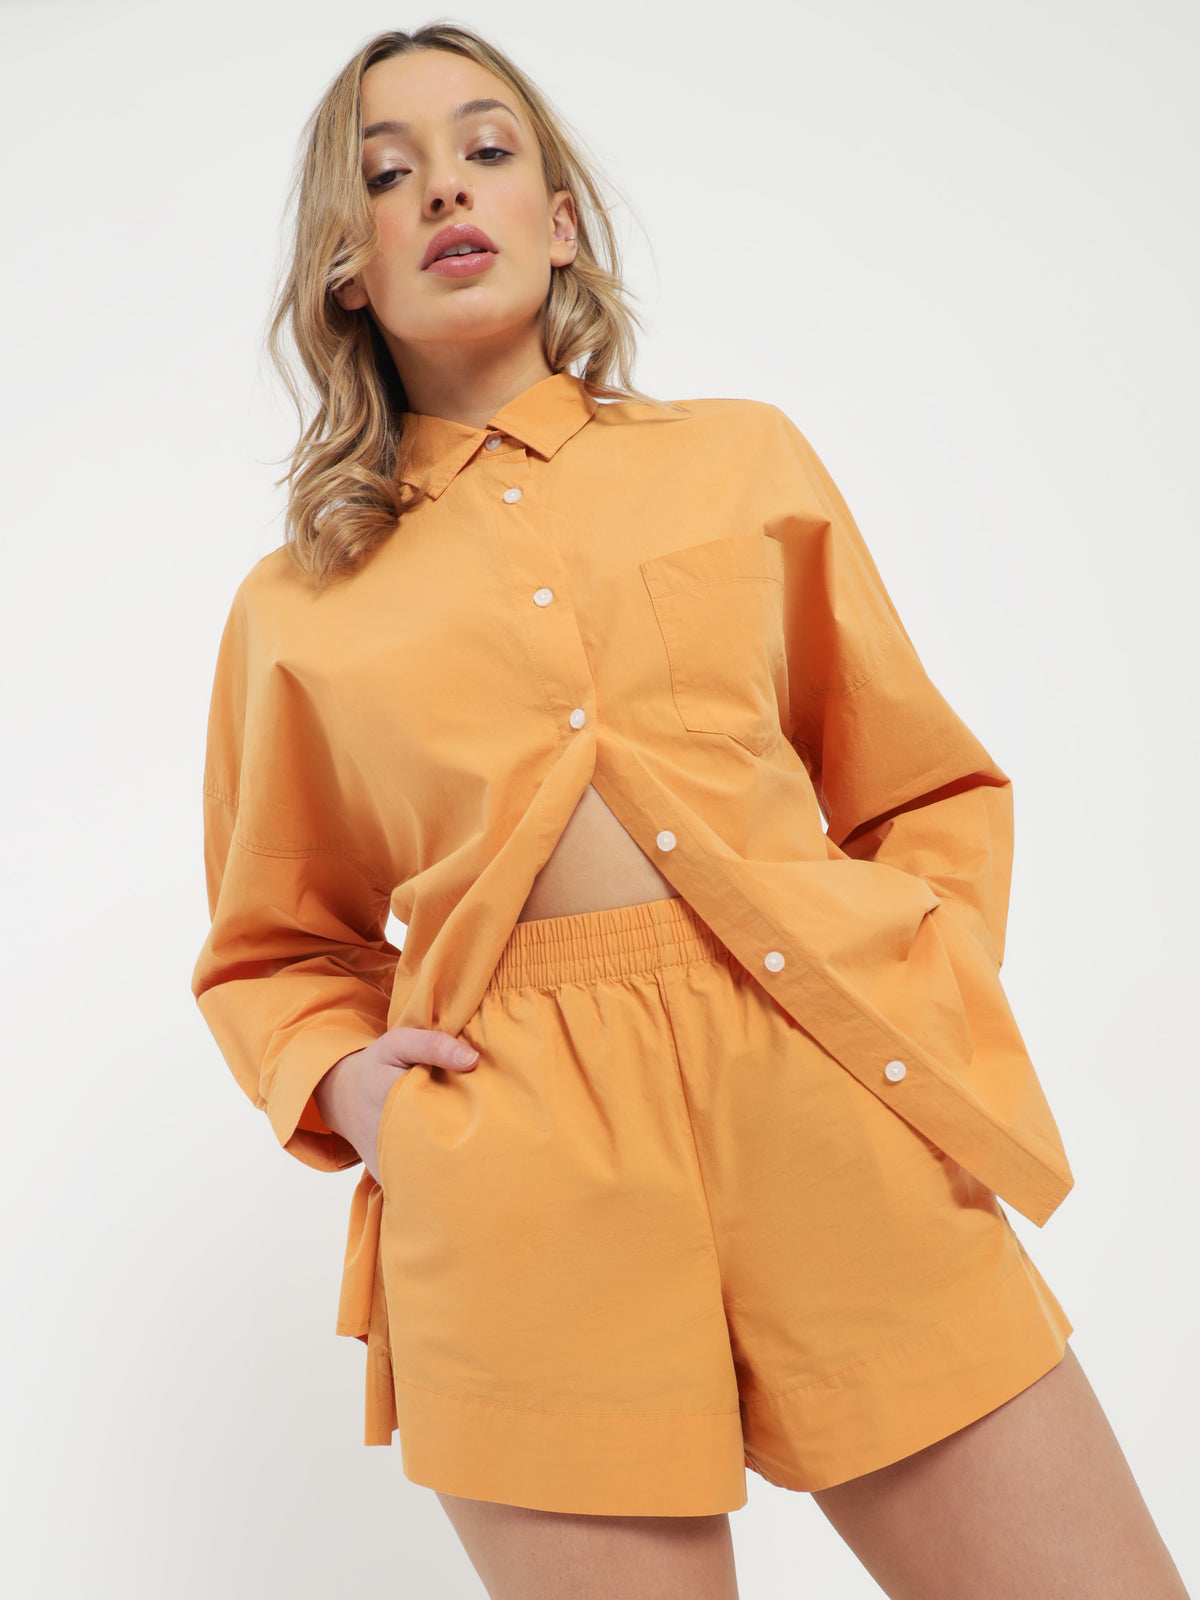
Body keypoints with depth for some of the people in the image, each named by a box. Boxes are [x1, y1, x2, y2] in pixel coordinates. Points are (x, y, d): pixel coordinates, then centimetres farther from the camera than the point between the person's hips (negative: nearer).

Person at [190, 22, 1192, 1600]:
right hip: (515, 1171, 0)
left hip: (835, 1108, 1)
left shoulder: (745, 459, 13)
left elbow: (932, 791, 18)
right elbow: (270, 950, 22)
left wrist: (933, 1021, 1)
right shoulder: (295, 606, 11)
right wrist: (343, 1079, 1)